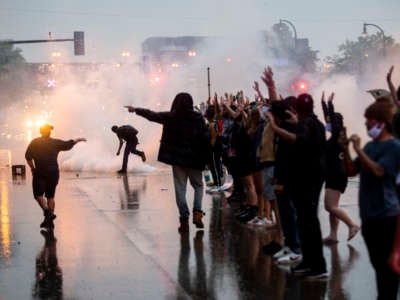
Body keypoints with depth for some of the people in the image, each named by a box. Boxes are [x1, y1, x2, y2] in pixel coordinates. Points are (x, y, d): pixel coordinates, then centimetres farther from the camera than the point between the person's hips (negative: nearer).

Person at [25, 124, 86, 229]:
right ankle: (49, 220, 11)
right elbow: (68, 144, 10)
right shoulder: (55, 142, 2)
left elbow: (28, 156, -2)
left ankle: (47, 211, -23)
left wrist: (32, 168, 10)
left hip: (40, 173, -2)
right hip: (53, 173, 2)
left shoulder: (34, 143, 1)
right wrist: (78, 139, 26)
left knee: (38, 195, 1)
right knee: (50, 196, 11)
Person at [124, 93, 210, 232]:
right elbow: (206, 137, -9)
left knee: (180, 188, 6)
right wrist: (206, 157, -1)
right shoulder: (198, 118, -6)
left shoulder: (171, 117, -4)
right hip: (194, 159, 0)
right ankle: (197, 212, -4)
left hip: (176, 158, 1)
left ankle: (184, 220, 2)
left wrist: (135, 109, 20)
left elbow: (152, 115, 6)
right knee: (198, 186, 15)